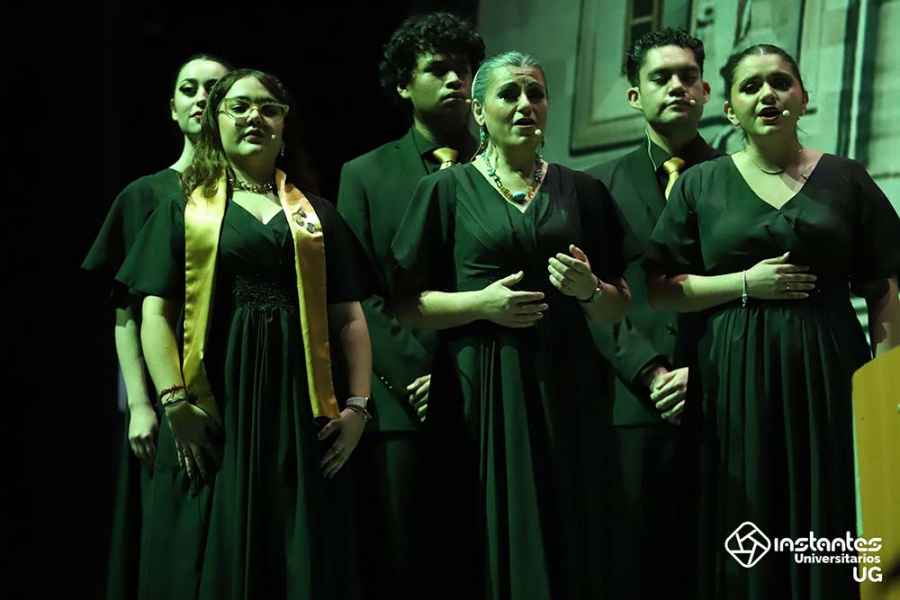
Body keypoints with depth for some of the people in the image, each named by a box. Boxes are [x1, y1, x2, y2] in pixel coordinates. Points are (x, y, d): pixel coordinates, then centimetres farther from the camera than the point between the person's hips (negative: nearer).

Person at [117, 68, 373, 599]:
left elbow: (349, 318, 10)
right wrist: (175, 404, -12)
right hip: (216, 409, -1)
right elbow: (156, 312, 1)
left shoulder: (317, 215, 14)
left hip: (301, 408, 2)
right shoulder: (184, 211, 9)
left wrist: (357, 406, -2)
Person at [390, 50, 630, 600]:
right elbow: (406, 302, 0)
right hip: (479, 392, -2)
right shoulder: (447, 189, 4)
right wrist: (481, 302, -13)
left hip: (564, 389, 2)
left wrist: (589, 290, -7)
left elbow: (618, 307, 13)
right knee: (487, 549, -1)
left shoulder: (583, 192, 11)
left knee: (565, 544, 3)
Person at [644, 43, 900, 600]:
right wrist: (744, 284, -8)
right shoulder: (701, 184, 7)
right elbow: (658, 289, 4)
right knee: (745, 536, 2)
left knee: (825, 524, 1)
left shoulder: (845, 178, 6)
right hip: (735, 380, 0)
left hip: (827, 373, 0)